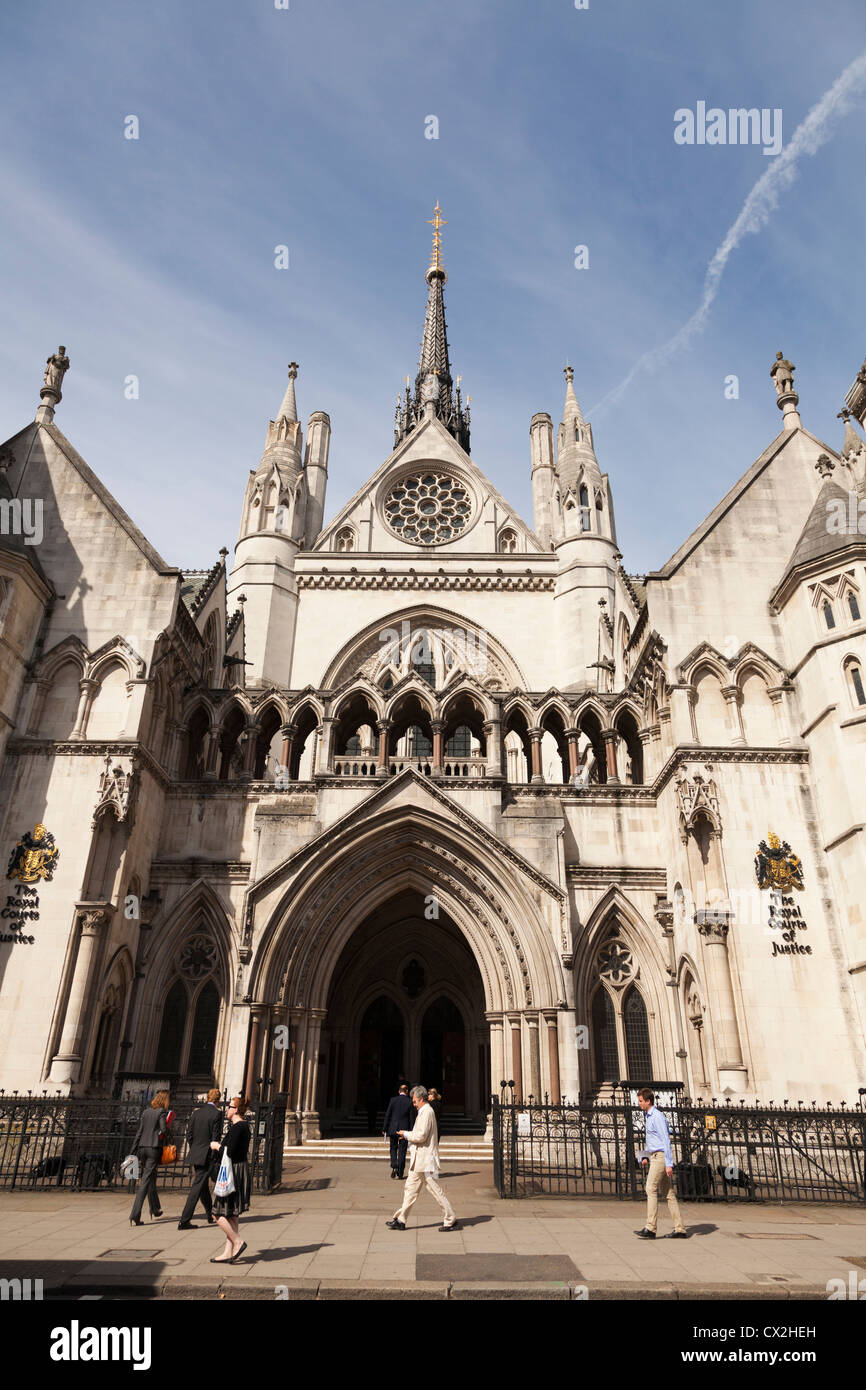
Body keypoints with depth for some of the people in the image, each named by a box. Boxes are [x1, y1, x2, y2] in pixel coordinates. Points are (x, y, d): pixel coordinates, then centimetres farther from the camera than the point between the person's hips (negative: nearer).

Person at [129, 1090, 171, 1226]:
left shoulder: (145, 1112, 11)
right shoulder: (162, 1112, -6)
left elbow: (138, 1132, 10)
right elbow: (163, 1130, -16)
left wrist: (133, 1152, 13)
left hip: (142, 1147, 6)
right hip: (154, 1148, -6)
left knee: (150, 1179, 20)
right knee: (146, 1181, -4)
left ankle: (155, 1210, 34)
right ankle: (134, 1216, -10)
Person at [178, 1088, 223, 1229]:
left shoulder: (196, 1112, 5)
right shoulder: (217, 1113, -12)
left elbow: (189, 1134, 8)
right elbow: (216, 1137, -13)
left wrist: (193, 1151, 17)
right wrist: (216, 1157, -6)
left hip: (196, 1154, 7)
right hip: (207, 1156, -7)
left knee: (203, 1186, 18)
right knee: (197, 1187, -2)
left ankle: (211, 1216, 33)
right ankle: (184, 1221, -3)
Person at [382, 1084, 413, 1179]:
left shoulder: (393, 1100, -3)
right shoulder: (410, 1102, -4)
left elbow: (387, 1115, -2)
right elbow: (411, 1118, -2)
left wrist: (384, 1129, 4)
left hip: (393, 1129, 0)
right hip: (404, 1129, 0)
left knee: (393, 1149, 16)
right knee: (402, 1151, 8)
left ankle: (394, 1166, -4)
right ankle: (400, 1173, 8)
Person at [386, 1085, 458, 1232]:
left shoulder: (427, 1112, -17)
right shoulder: (423, 1112, 15)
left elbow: (421, 1136, -23)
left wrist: (406, 1134, -10)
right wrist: (408, 1136, 10)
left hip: (425, 1160, -10)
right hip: (419, 1160, 10)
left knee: (435, 1190, -2)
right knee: (410, 1188, 12)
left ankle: (451, 1220, 8)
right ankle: (401, 1220, 18)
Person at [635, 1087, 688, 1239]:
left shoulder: (657, 1117, -13)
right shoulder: (649, 1116, 17)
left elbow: (666, 1140, -18)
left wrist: (669, 1164, -22)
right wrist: (645, 1157, 16)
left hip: (661, 1156, -10)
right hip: (654, 1157, 10)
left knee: (651, 1189, -13)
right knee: (668, 1193, 8)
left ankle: (650, 1229, -14)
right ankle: (679, 1229, 10)